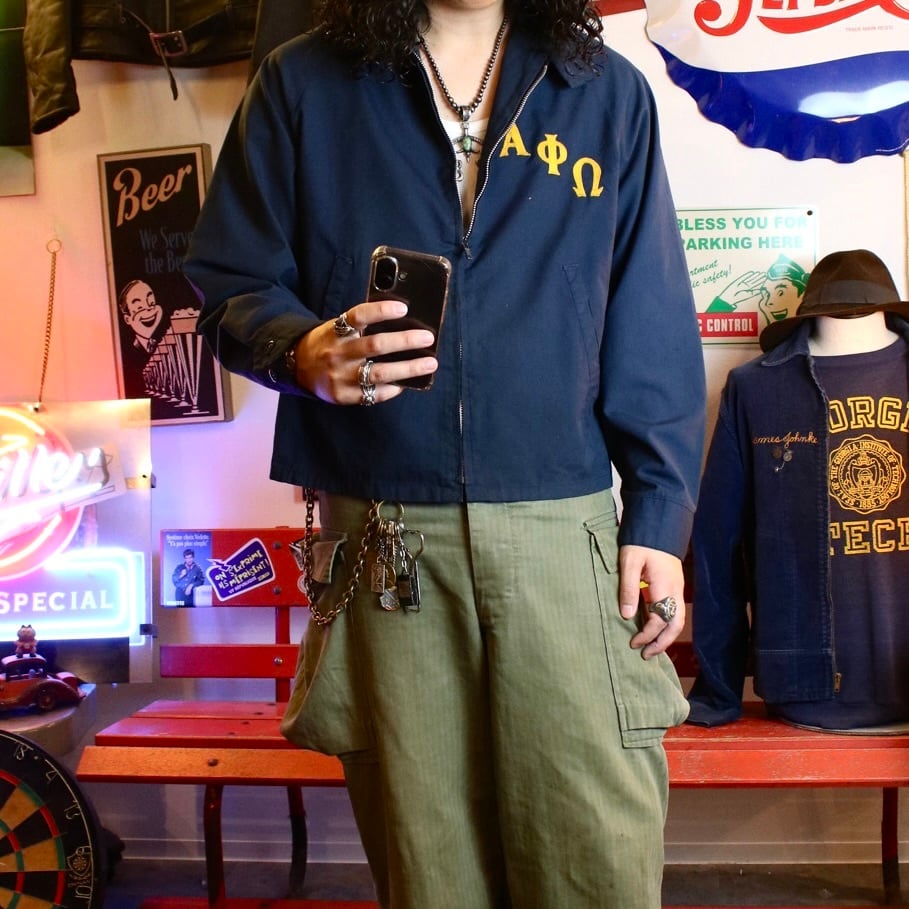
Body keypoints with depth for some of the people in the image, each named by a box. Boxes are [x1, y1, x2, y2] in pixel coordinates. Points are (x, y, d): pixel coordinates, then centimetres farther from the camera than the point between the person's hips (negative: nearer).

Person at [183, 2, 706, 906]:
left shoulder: (609, 93, 12)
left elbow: (653, 332, 9)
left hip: (564, 529, 1)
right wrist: (302, 349, -13)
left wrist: (659, 519, 3)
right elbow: (230, 280, 10)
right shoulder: (301, 84, 10)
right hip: (383, 536, 0)